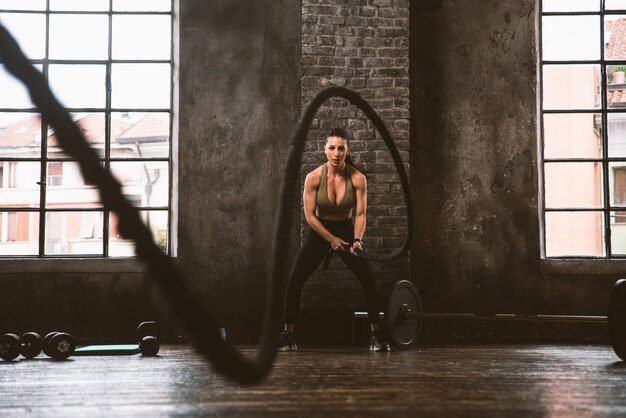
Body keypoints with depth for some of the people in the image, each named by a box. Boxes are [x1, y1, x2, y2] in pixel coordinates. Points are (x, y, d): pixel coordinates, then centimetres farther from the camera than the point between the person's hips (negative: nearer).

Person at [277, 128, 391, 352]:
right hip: (319, 231, 0)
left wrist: (356, 240, -29)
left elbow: (360, 214, -14)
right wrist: (331, 239, -18)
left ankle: (376, 335, -4)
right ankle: (288, 335, -3)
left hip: (347, 231, 0)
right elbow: (310, 215, -14)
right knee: (294, 279, -13)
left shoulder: (357, 178, -18)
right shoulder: (314, 177, -18)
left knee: (369, 279, -15)